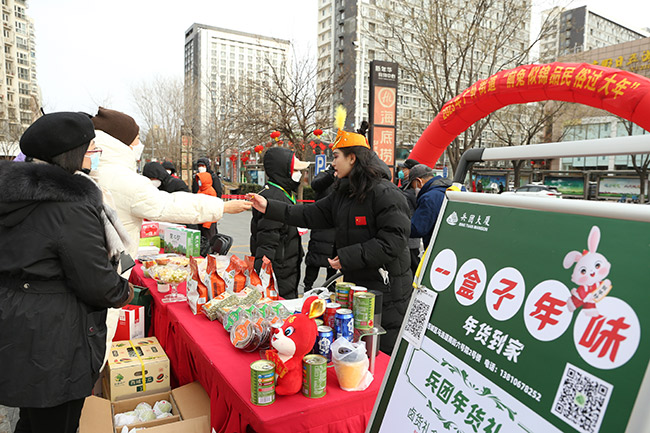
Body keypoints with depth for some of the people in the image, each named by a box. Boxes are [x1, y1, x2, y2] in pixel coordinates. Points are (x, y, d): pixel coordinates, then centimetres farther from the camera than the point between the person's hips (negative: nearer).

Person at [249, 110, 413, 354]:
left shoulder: (385, 193, -16)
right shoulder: (343, 193, 12)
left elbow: (393, 241, -22)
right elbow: (312, 215, 9)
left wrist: (349, 257, -22)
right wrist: (269, 208, 3)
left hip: (387, 292, -8)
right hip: (355, 284, 9)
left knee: (385, 354, 2)